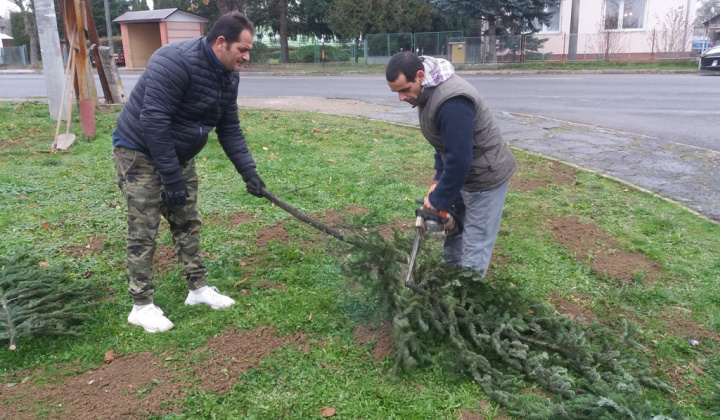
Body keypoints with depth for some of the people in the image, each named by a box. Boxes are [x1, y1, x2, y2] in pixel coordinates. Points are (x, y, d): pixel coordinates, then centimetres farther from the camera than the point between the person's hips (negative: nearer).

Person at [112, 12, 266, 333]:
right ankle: (141, 306, 7)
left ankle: (198, 288, 24)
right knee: (144, 231, -4)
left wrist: (248, 171, -2)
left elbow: (229, 129, 5)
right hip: (140, 152, -8)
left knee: (187, 223, 12)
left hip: (179, 155, 8)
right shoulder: (175, 62, -29)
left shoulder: (228, 76, -2)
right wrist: (170, 178, -27)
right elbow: (154, 122, -31)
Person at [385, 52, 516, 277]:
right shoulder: (427, 91, -1)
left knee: (474, 246, -1)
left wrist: (439, 200, -19)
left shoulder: (451, 101, -33)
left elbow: (459, 159, -30)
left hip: (485, 176, -10)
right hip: (462, 172, 10)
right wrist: (439, 179, 5)